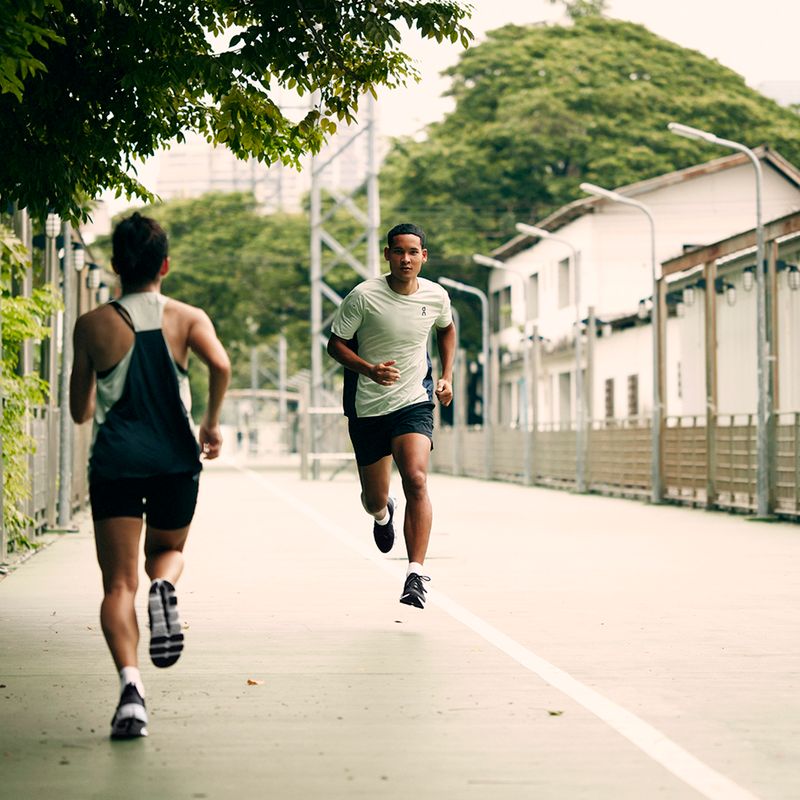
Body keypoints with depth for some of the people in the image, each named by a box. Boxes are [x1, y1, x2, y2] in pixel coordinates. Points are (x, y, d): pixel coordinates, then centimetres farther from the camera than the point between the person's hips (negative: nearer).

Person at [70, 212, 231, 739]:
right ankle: (164, 587, -10)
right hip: (176, 459, 1)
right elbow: (221, 365, -17)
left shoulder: (93, 325, 3)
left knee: (119, 583, 0)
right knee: (169, 550, 26)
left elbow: (80, 411, 8)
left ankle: (130, 679, -23)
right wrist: (212, 423, -2)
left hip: (115, 463, -1)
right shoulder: (188, 318, 3)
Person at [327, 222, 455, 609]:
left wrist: (447, 377, 11)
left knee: (416, 480, -24)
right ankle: (383, 514, 51)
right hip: (367, 407, 0)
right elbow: (335, 343, -5)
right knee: (374, 499, 10)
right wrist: (370, 369, -22)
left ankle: (416, 574, -23)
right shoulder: (364, 296, -13)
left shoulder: (436, 296, -2)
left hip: (414, 403, 1)